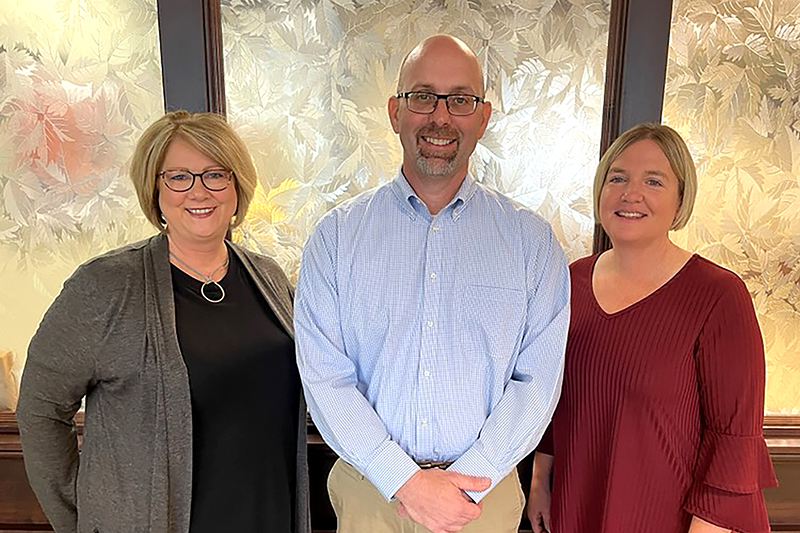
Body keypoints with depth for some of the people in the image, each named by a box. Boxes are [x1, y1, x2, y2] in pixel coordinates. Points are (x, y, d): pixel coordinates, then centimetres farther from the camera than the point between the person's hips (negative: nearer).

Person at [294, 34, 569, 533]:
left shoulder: (532, 240, -5)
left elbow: (538, 378, -7)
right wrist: (406, 482, -16)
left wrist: (467, 481, -14)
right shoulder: (336, 235, -7)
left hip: (485, 490, 1)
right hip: (369, 488, 0)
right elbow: (324, 376, -10)